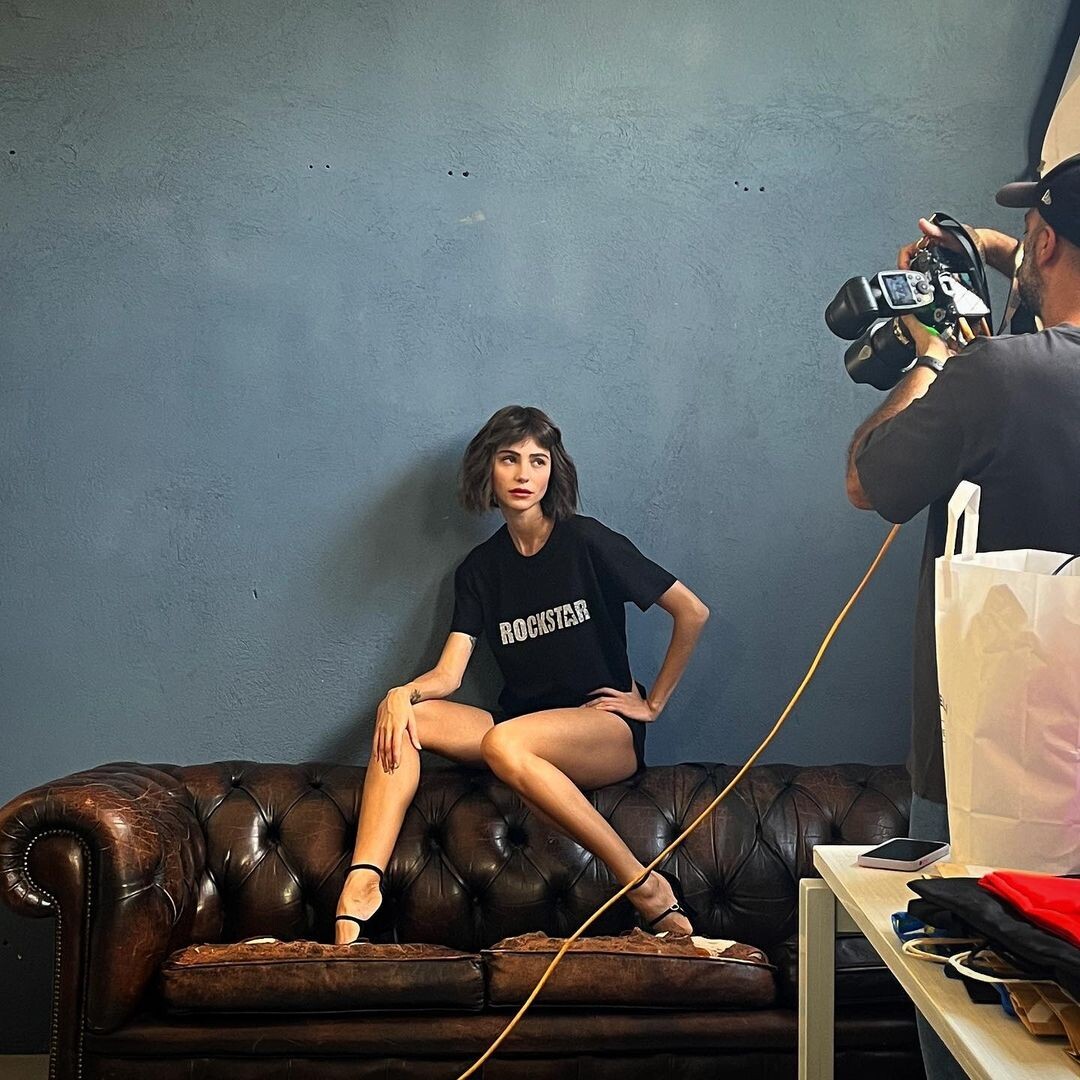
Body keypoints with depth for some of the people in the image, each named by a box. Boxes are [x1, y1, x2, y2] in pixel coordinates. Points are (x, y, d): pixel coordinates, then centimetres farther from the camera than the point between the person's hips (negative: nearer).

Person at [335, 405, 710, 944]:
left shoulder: (587, 543, -5)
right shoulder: (480, 567, 9)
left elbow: (692, 612, -2)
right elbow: (447, 674, 0)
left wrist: (653, 702, 0)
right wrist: (402, 693, -21)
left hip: (608, 734, -5)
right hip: (520, 724, 5)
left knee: (504, 743, -36)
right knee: (402, 716, -17)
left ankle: (646, 886, -28)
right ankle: (362, 882, -30)